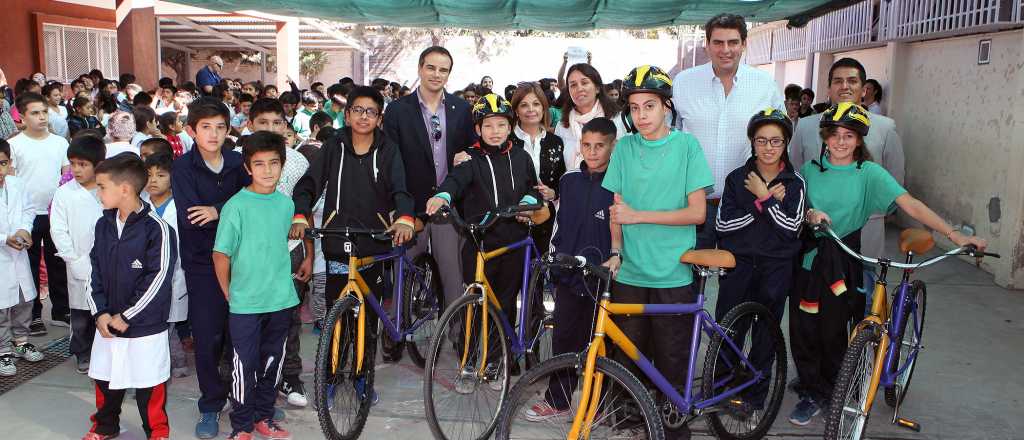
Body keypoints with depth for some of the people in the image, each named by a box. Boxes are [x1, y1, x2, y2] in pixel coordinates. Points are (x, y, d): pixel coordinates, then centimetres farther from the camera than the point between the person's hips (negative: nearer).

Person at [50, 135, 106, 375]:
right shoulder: (64, 193, -2)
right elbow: (59, 232, -2)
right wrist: (77, 262, -8)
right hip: (80, 270, 0)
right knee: (81, 317, 10)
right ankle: (82, 353, 29)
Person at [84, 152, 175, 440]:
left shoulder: (156, 229, -16)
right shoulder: (103, 225, 5)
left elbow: (158, 280, -17)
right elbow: (95, 272, 9)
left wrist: (126, 316, -14)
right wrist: (100, 313, -3)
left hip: (145, 327, -6)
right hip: (107, 324, 6)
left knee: (149, 384, 5)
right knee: (105, 378, 19)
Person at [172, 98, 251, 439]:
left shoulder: (237, 163, 4)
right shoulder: (183, 167, -4)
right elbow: (190, 217, -15)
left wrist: (218, 211, -19)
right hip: (202, 264, -2)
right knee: (208, 338, 2)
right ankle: (211, 405, 18)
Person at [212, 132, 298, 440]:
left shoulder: (286, 203, 3)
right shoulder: (236, 206, -12)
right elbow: (221, 255, -7)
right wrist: (230, 293, -2)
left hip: (281, 300, 4)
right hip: (245, 303, -4)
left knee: (271, 362, 14)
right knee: (245, 366, 4)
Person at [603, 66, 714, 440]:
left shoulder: (686, 145, -3)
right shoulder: (624, 147, 5)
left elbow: (697, 212, -7)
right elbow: (617, 209, 9)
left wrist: (639, 215, -14)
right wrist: (616, 251, -4)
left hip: (674, 274, -2)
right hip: (630, 272, 2)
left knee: (672, 362, 5)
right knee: (627, 356, 9)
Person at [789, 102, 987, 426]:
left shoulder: (869, 173, -7)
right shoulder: (810, 169, 2)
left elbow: (910, 204, -15)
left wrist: (954, 234, -24)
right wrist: (809, 214, -18)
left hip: (842, 266, -2)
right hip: (808, 261, 3)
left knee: (833, 333, 5)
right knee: (803, 331, 6)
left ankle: (828, 392, 27)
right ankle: (811, 389, 26)